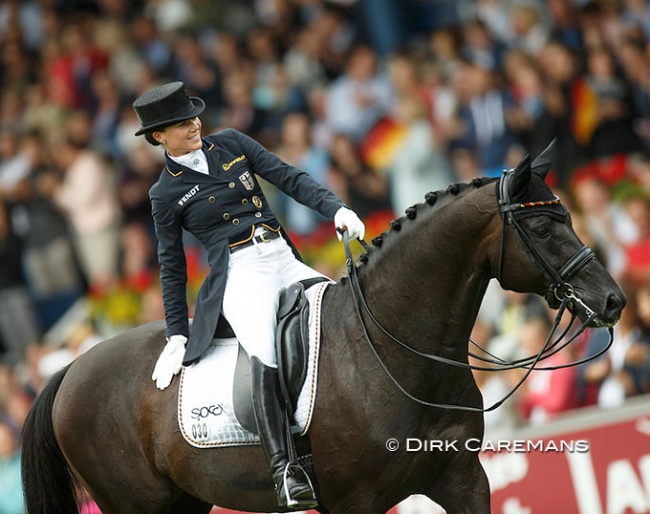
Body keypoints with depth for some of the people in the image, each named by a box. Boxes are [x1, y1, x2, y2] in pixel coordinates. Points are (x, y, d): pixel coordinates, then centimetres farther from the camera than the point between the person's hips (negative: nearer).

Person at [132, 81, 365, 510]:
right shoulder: (166, 195, 6)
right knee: (264, 355, -33)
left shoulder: (232, 144, 14)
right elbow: (172, 269, 10)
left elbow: (290, 179, 10)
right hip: (238, 273, -5)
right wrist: (176, 334, 7)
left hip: (285, 259, 5)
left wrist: (336, 208, -6)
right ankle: (283, 467, -38)